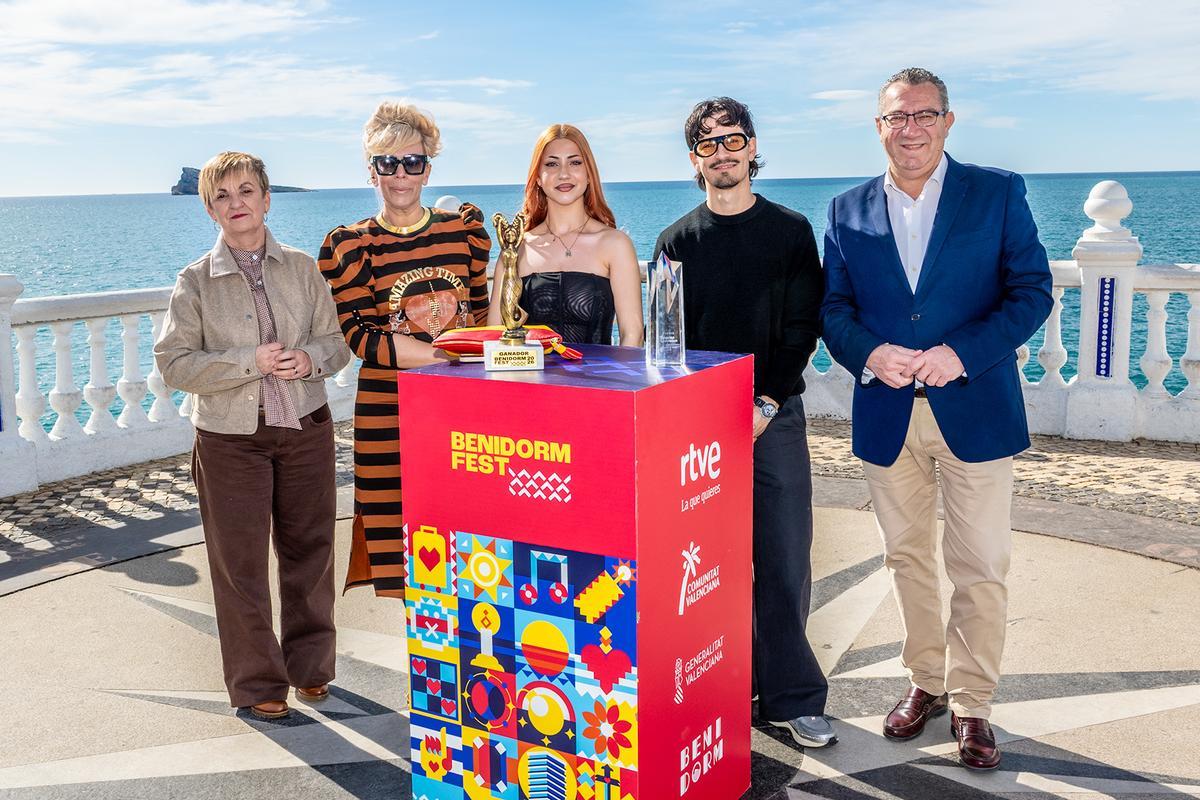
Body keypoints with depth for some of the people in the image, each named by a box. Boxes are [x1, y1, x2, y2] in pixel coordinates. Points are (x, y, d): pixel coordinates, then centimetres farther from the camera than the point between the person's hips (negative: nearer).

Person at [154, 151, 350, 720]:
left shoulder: (301, 268, 4)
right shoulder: (196, 281, -2)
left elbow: (337, 341, 7)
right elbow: (174, 365, -8)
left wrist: (311, 358, -15)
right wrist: (250, 361, -18)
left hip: (306, 430, 2)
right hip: (231, 439, -2)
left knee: (309, 550, 11)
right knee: (240, 562, 3)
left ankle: (310, 667, 29)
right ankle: (257, 683, 18)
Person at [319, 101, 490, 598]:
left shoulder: (465, 227, 10)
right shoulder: (348, 245, 2)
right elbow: (358, 338, -7)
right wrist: (450, 355, -15)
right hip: (389, 417, -2)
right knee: (406, 553, -1)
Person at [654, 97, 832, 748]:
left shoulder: (791, 231, 7)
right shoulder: (677, 241, 8)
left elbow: (803, 328, 1)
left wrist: (765, 405, -10)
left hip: (775, 415, 0)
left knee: (784, 560, 0)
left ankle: (791, 699, 11)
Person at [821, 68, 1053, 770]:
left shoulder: (999, 192, 0)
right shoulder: (848, 211, 7)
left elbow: (1033, 290, -4)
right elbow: (833, 307, 6)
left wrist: (962, 353, -18)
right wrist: (869, 354, -15)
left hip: (976, 409, -2)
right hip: (887, 416, 3)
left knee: (980, 569, 2)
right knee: (908, 559, 14)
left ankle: (972, 703, 19)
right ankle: (926, 681, 32)